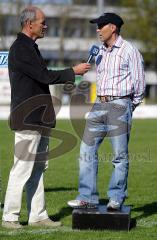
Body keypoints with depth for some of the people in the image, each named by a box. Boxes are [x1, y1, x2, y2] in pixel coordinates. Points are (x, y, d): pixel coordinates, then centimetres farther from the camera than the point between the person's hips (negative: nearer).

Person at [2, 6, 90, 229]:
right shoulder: (20, 49, -13)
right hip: (27, 119, -10)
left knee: (37, 168, 10)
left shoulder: (30, 47, 18)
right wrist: (73, 71, -7)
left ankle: (38, 215, 14)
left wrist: (70, 75, 12)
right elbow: (45, 76, -16)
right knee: (22, 168, -7)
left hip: (39, 119, 10)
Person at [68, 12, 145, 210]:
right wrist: (102, 100, 14)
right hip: (99, 105, 7)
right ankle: (88, 197, 3)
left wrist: (128, 107, 6)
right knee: (87, 151, 0)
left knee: (120, 155, -2)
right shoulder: (100, 51, 14)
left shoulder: (129, 51, -5)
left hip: (120, 105, -6)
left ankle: (116, 198, 6)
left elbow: (139, 83, -1)